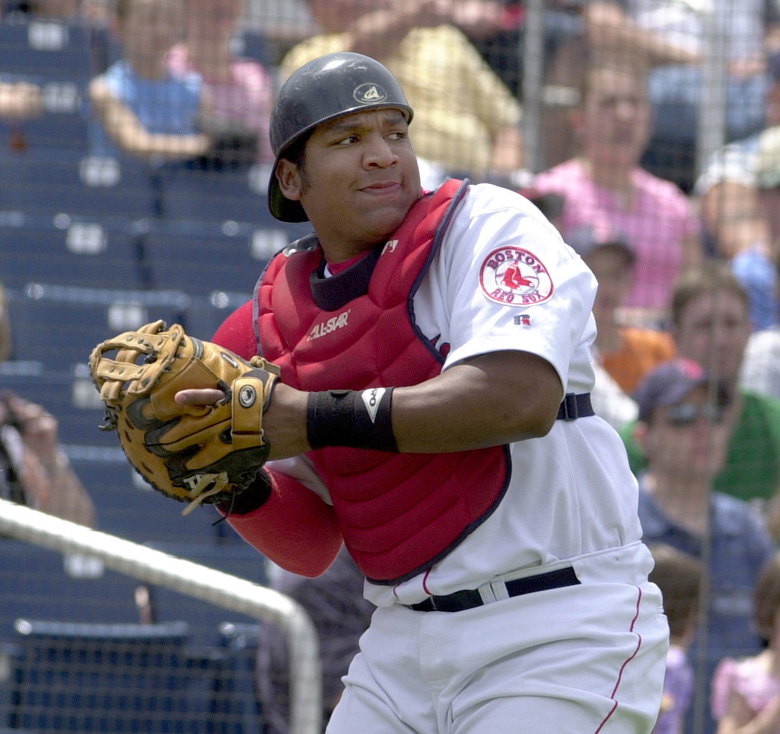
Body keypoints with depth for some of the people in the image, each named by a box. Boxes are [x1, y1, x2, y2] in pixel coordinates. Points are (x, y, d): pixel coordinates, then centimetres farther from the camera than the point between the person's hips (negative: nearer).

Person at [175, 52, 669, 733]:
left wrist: (312, 417, -21)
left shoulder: (485, 222, -6)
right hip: (401, 644, 6)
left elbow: (521, 396, -25)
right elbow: (311, 549, 14)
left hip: (558, 640, -6)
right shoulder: (274, 323, 10)